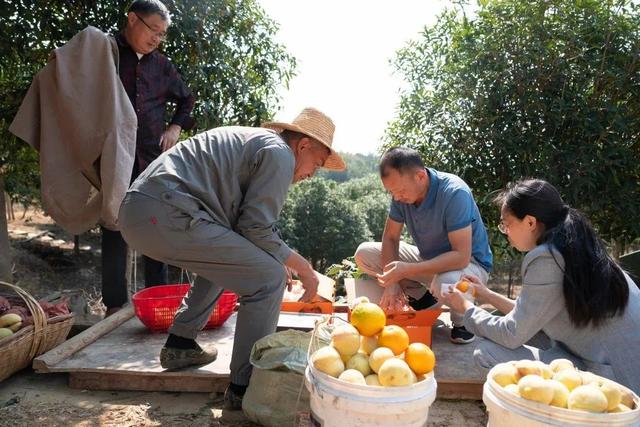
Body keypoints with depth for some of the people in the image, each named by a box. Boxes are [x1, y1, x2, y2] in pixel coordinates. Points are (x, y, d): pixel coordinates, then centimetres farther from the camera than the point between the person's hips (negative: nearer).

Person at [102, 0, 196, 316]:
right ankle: (114, 304, 8)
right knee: (115, 229, -1)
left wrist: (176, 127, 10)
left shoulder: (162, 65, 14)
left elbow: (186, 100, 25)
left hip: (153, 158, 4)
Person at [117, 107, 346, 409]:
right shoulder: (279, 153, -2)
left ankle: (179, 345, 31)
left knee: (223, 261, 30)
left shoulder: (253, 141, 27)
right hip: (165, 216, -11)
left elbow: (246, 222, 28)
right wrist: (303, 267, 6)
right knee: (268, 277, -5)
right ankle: (244, 387, 4)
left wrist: (287, 263, 29)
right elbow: (257, 229, -7)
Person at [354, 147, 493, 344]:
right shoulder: (402, 192, -13)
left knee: (446, 283, -42)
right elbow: (390, 238, -5)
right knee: (364, 253, -6)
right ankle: (421, 298, 4)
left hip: (469, 262, -6)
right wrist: (391, 282, -19)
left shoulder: (454, 193, -30)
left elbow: (461, 256, -34)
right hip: (428, 258, 6)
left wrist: (407, 270, -39)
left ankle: (462, 321, -6)